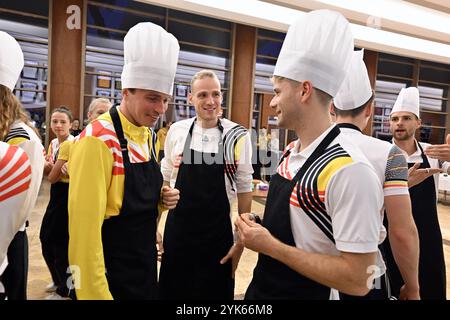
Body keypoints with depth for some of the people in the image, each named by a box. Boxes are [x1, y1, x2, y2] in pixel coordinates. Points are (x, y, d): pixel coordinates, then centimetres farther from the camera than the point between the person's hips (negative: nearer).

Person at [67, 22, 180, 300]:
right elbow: (85, 225, -22)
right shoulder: (97, 140, -22)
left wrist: (162, 198, -6)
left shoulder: (149, 136, 2)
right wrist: (95, 293, -19)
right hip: (109, 279, -7)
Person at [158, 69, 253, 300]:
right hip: (177, 232, 2)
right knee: (172, 291, 17)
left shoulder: (237, 136, -8)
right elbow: (165, 180, 9)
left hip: (218, 234, -2)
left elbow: (244, 190, -2)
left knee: (215, 292, 15)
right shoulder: (176, 131, -2)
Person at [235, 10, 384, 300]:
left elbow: (358, 280, -25)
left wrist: (269, 245, -23)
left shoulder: (349, 171, -27)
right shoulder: (290, 153, -1)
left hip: (307, 293, -7)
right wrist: (257, 228, -5)